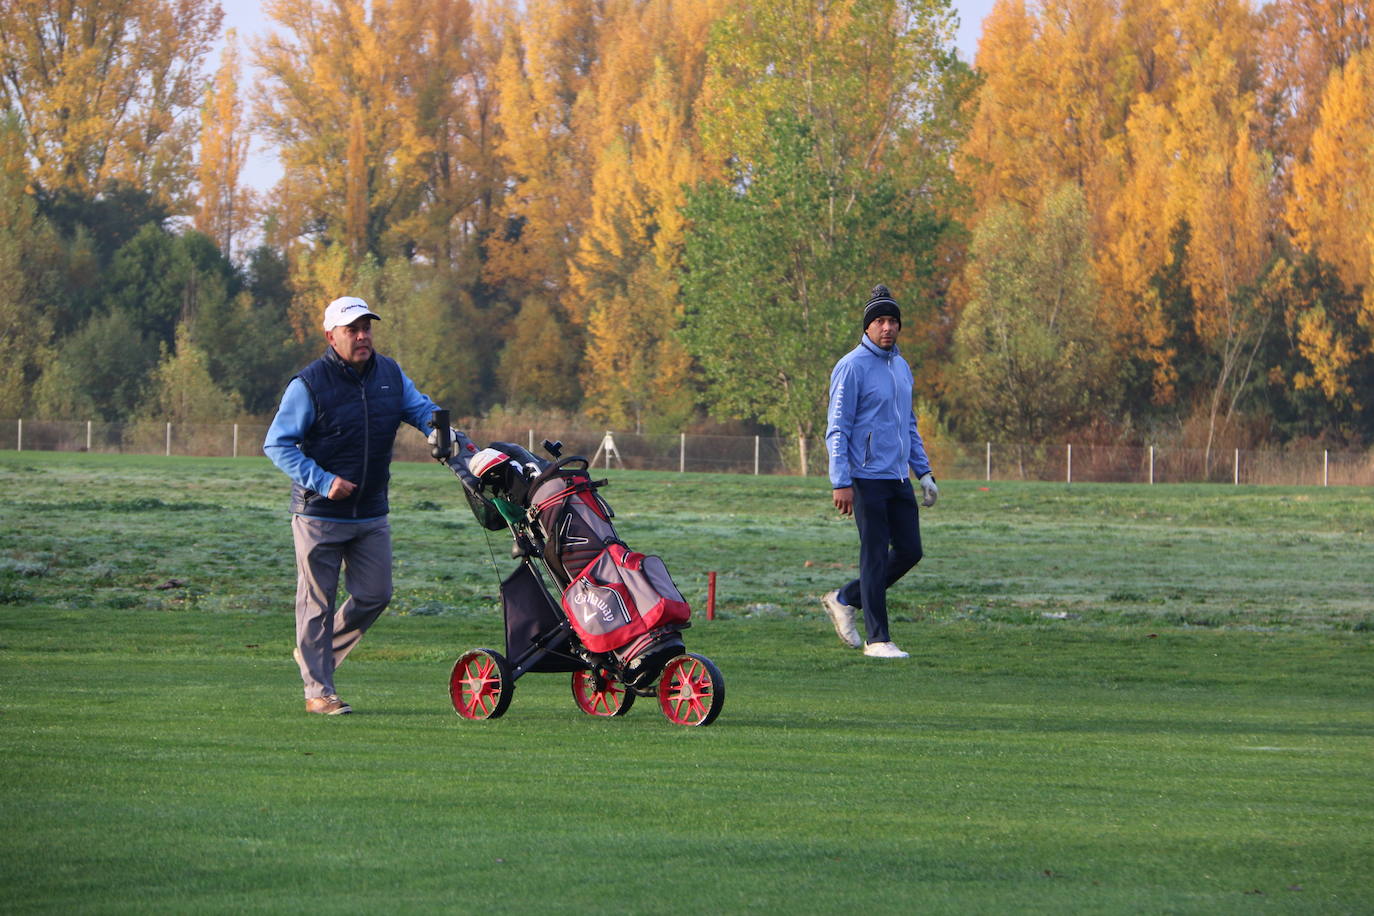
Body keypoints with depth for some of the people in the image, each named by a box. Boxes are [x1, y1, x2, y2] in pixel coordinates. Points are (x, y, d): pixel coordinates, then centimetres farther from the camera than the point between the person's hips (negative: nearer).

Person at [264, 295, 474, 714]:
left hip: (372, 514, 5)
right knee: (317, 601, 0)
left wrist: (450, 436, -11)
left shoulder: (390, 374, 5)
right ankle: (318, 691, 7)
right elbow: (277, 443, -11)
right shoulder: (309, 384, -12)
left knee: (374, 596, 6)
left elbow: (420, 409, 12)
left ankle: (317, 653, 27)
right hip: (319, 514, -5)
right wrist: (322, 481, -21)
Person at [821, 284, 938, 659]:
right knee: (876, 556, -5)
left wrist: (924, 472, 18)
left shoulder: (901, 367, 16)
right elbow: (837, 428, -11)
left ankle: (845, 600, 22)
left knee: (909, 551, 7)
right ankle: (877, 639, 0)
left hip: (899, 478, 8)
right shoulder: (852, 367, -9)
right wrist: (840, 482, -18)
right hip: (868, 478, -8)